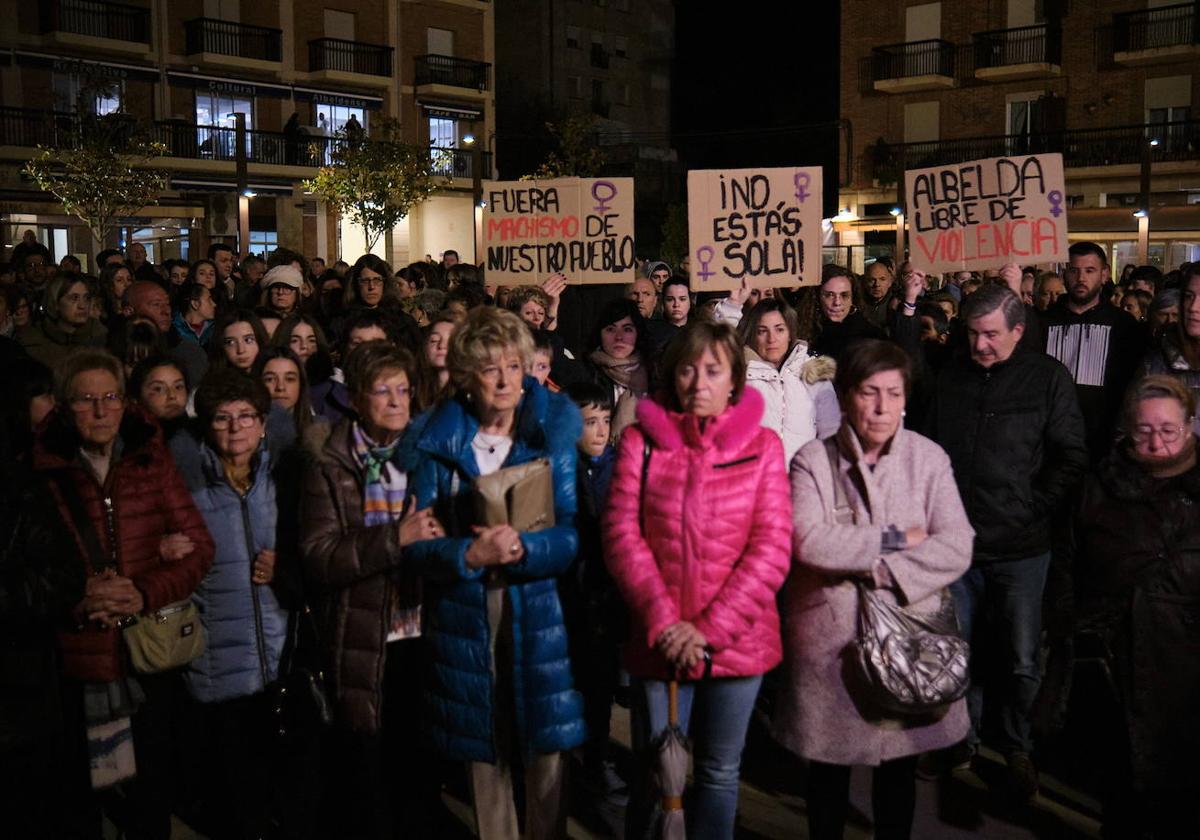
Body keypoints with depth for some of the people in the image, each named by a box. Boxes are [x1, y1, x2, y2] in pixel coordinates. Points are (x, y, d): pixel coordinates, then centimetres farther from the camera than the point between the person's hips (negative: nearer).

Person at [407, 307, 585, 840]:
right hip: (465, 616, 1)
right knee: (483, 751, 12)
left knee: (546, 749, 3)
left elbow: (574, 532, -7)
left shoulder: (553, 432, -2)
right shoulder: (439, 440, 1)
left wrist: (523, 547, -23)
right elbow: (419, 543, -2)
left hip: (538, 614, -1)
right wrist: (469, 555, -20)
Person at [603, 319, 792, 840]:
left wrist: (708, 630, -13)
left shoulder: (762, 445, -1)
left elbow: (771, 550, -6)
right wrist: (663, 622, -15)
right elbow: (622, 538, -5)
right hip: (659, 641, 0)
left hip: (737, 639, 1)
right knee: (654, 773, 10)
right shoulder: (640, 441, 0)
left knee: (720, 772, 14)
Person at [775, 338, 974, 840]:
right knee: (829, 764, 13)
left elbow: (956, 548, -9)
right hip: (829, 636, -1)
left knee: (899, 765, 14)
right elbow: (810, 542, -19)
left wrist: (881, 570, -18)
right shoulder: (813, 460, -5)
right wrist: (895, 539, -14)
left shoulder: (929, 458, 0)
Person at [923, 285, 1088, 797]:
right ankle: (964, 739, 32)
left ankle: (1017, 746, 27)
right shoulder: (951, 376, 6)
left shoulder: (1047, 378, -3)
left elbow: (1072, 457, -2)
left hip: (1021, 548, -3)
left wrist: (1034, 509, -8)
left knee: (1021, 660, 6)